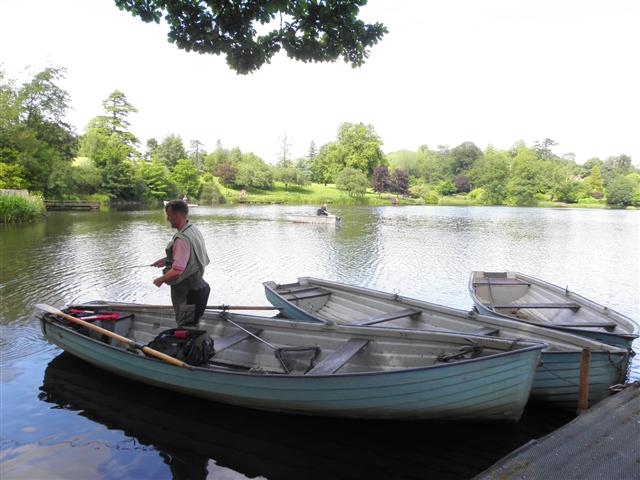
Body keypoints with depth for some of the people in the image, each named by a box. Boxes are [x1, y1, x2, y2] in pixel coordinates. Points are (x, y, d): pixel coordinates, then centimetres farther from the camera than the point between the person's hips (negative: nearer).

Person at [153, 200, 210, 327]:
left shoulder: (182, 239, -27)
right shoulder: (194, 230, 3)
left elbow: (177, 270, -31)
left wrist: (161, 279, -14)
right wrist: (167, 259, 12)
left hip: (186, 292, -9)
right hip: (197, 286, 9)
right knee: (192, 326, 23)